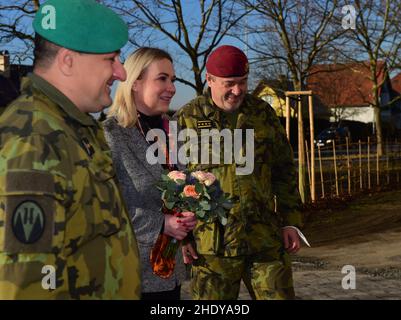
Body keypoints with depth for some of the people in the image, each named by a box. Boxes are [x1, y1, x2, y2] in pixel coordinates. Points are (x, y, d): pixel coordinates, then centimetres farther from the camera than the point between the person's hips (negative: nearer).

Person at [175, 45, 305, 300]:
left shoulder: (263, 113, 7)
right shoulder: (187, 119, -2)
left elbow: (284, 171, 13)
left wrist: (291, 221, 8)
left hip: (265, 240, 3)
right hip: (212, 244, -2)